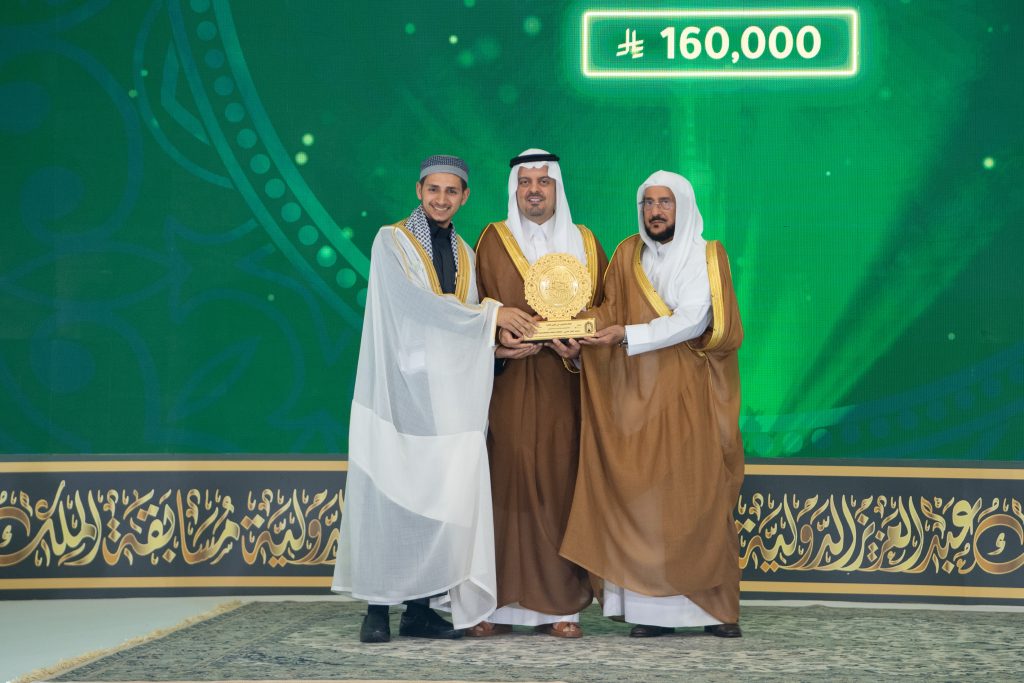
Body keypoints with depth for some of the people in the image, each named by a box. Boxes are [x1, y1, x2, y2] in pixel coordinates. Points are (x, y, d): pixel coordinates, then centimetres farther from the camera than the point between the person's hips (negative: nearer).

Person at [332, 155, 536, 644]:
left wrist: (502, 342, -8)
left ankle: (421, 607, 4)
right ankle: (378, 607, -1)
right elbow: (416, 302, -14)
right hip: (399, 388, -5)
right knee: (388, 495, -6)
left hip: (446, 394, 5)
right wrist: (490, 314, -14)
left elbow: (468, 325, 13)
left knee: (442, 498, -1)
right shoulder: (391, 241, 0)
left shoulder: (464, 254, 16)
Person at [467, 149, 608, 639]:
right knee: (507, 482, -6)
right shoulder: (494, 241, 9)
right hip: (509, 382, -1)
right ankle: (500, 604, -4)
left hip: (564, 385, 1)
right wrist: (498, 337, -15)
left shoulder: (584, 243, 13)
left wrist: (579, 344, -10)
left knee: (561, 484, -2)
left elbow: (600, 307, 8)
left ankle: (561, 605, 1)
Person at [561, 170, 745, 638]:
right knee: (643, 498, -4)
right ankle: (652, 607, -3)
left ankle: (716, 606, 1)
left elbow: (693, 320, -11)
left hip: (690, 398, -3)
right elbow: (610, 312, 8)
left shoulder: (704, 257, 1)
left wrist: (628, 335, -18)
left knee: (700, 496, -5)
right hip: (639, 396, 3)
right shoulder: (628, 256, 12)